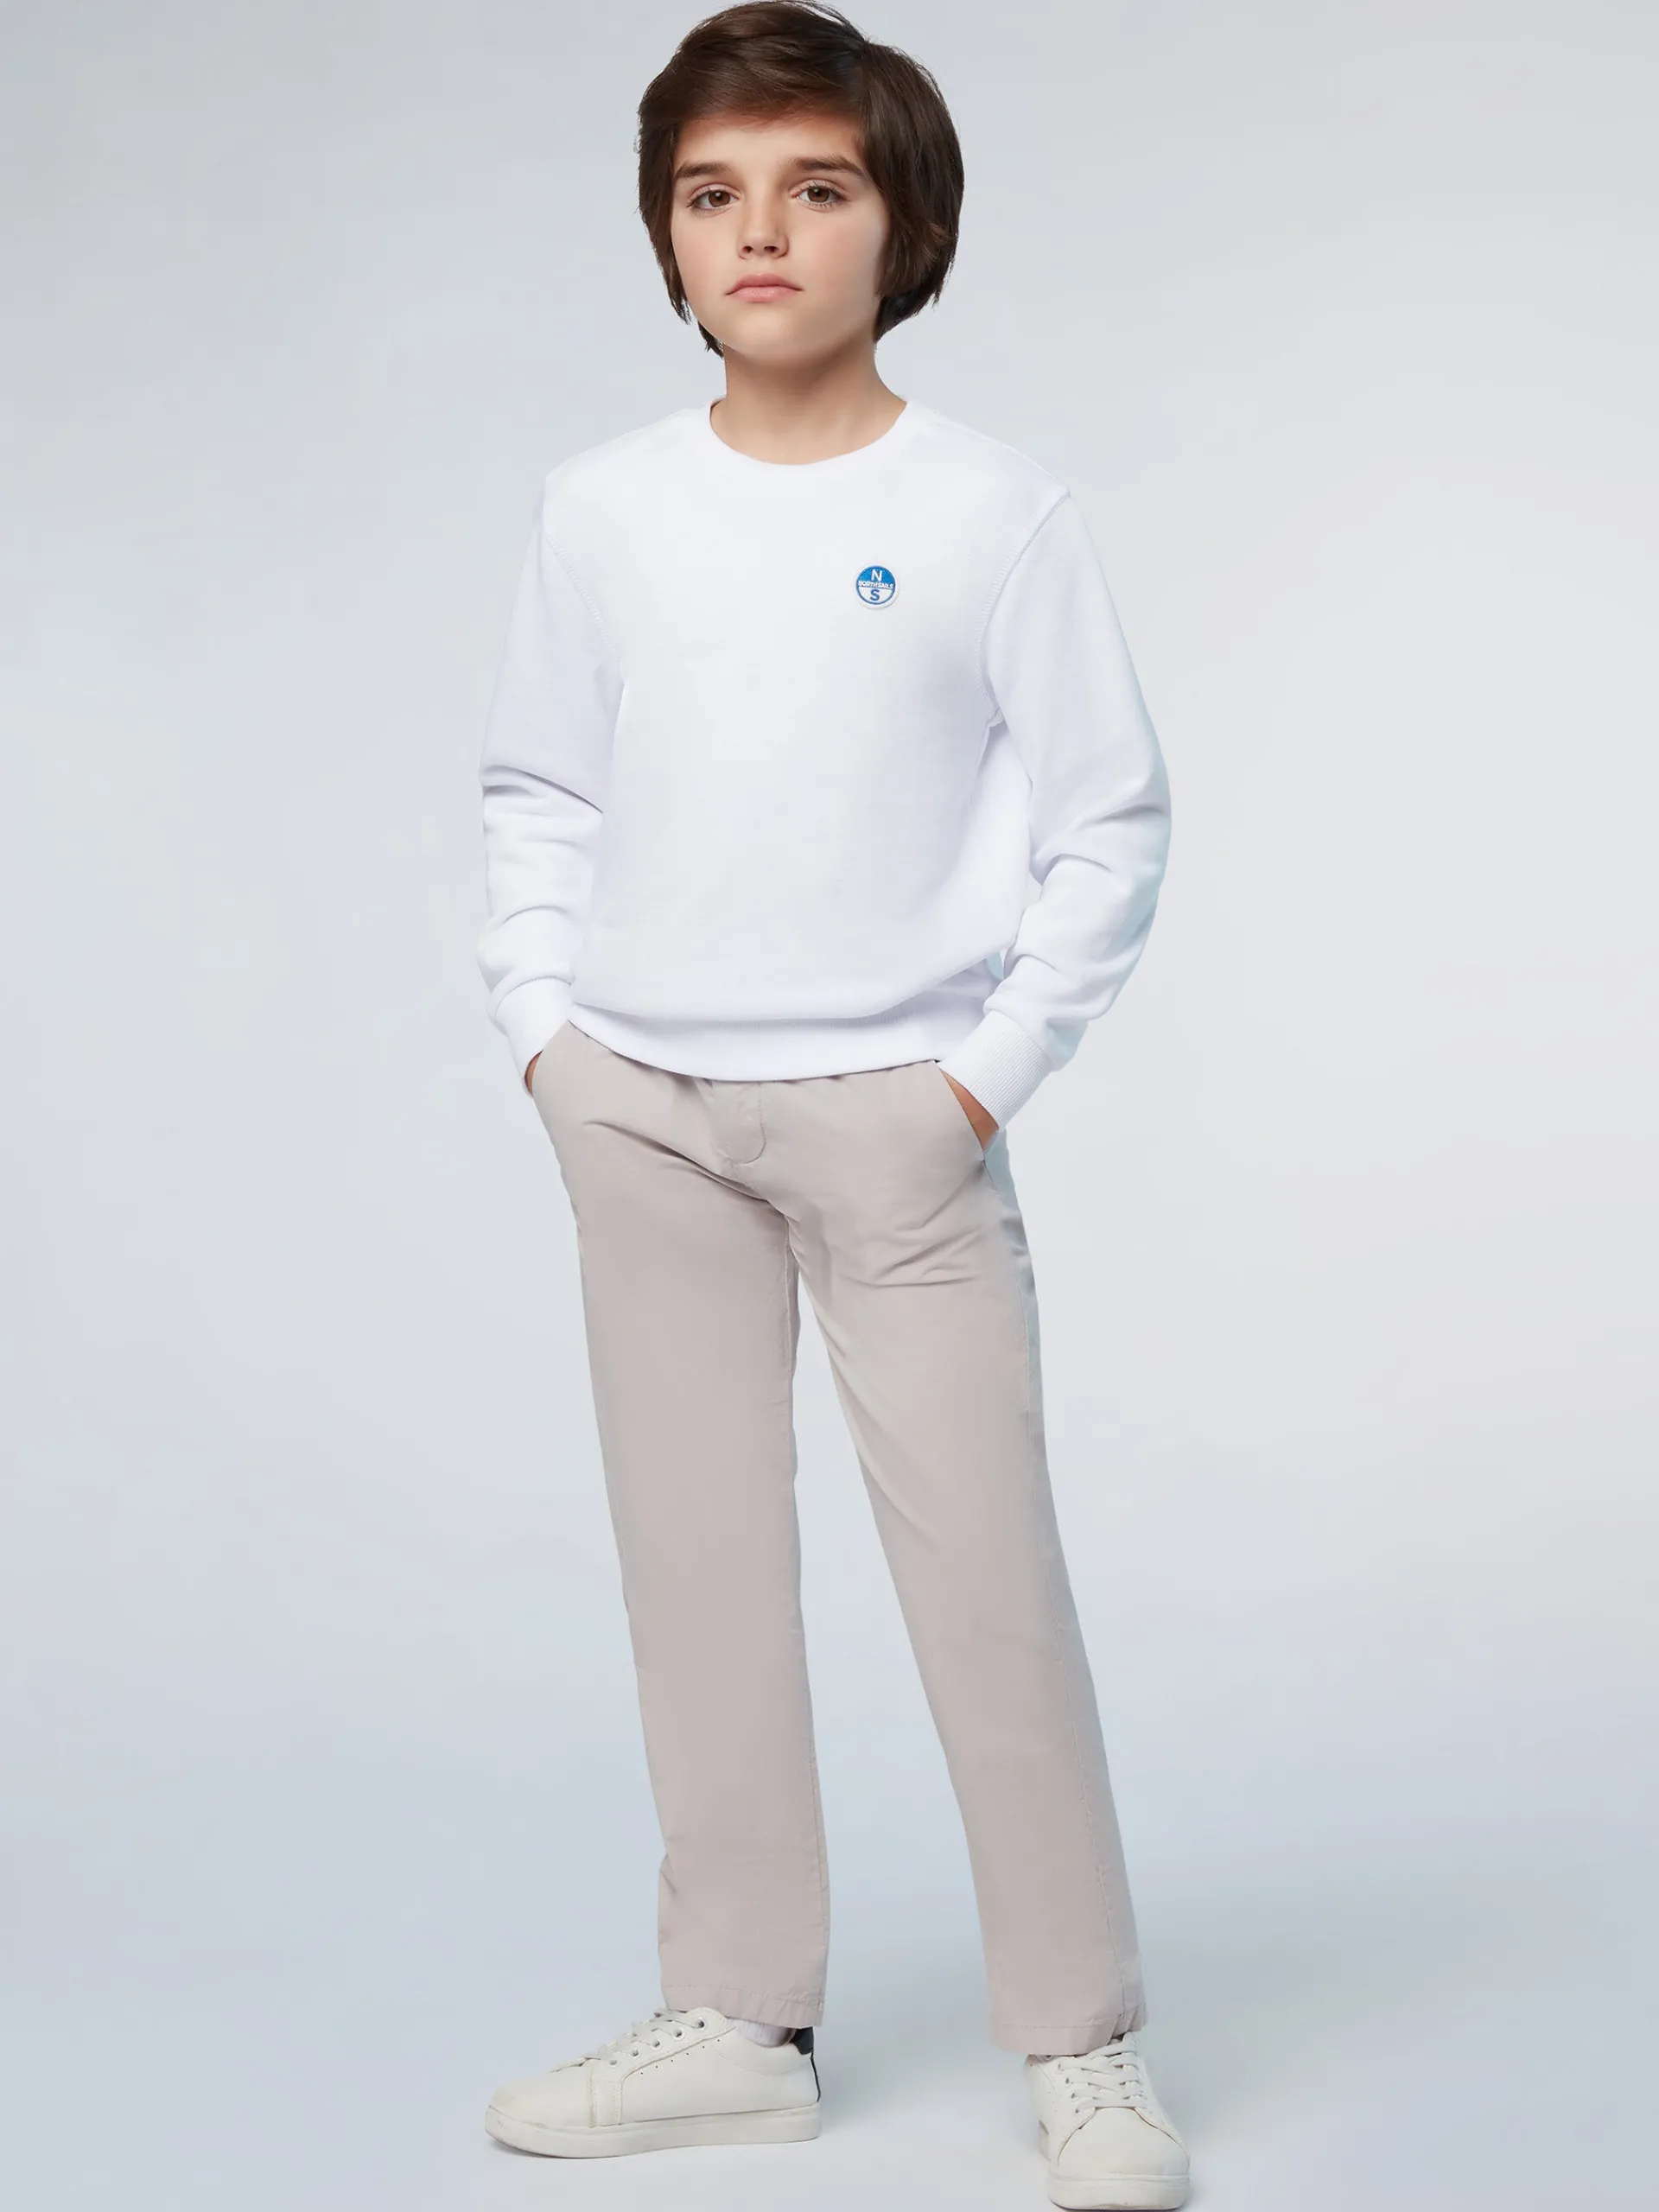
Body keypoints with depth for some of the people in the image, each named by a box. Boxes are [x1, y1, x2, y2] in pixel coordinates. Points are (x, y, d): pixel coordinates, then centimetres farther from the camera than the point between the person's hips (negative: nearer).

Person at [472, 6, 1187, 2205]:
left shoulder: (998, 516, -5)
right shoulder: (604, 510, 4)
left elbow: (1110, 824, -2)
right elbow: (541, 790, 13)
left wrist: (990, 1069, -8)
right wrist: (545, 1025, 3)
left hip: (894, 1114, -3)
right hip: (639, 1115, 4)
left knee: (986, 1568, -4)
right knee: (698, 1569, 10)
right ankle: (738, 2019, 22)